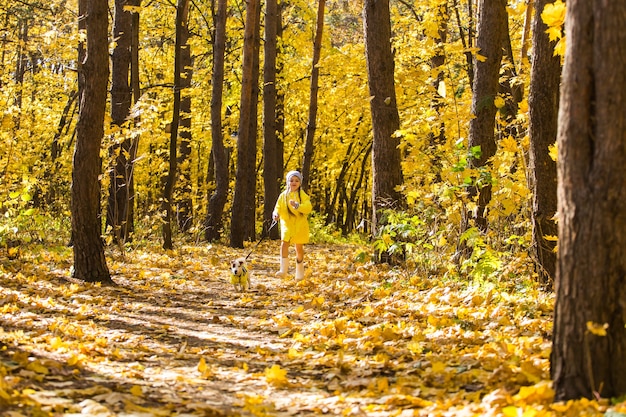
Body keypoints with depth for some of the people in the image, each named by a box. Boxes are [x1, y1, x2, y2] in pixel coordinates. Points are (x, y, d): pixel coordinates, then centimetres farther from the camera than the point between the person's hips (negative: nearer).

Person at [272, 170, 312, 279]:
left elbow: (308, 208, -15)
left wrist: (297, 205, -30)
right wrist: (276, 214, -13)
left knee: (299, 248, 7)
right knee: (284, 244, -18)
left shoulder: (303, 195, -2)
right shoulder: (283, 195, 5)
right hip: (287, 224, 1)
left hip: (300, 225, -1)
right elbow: (278, 207, 10)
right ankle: (283, 270, -17)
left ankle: (300, 272, 22)